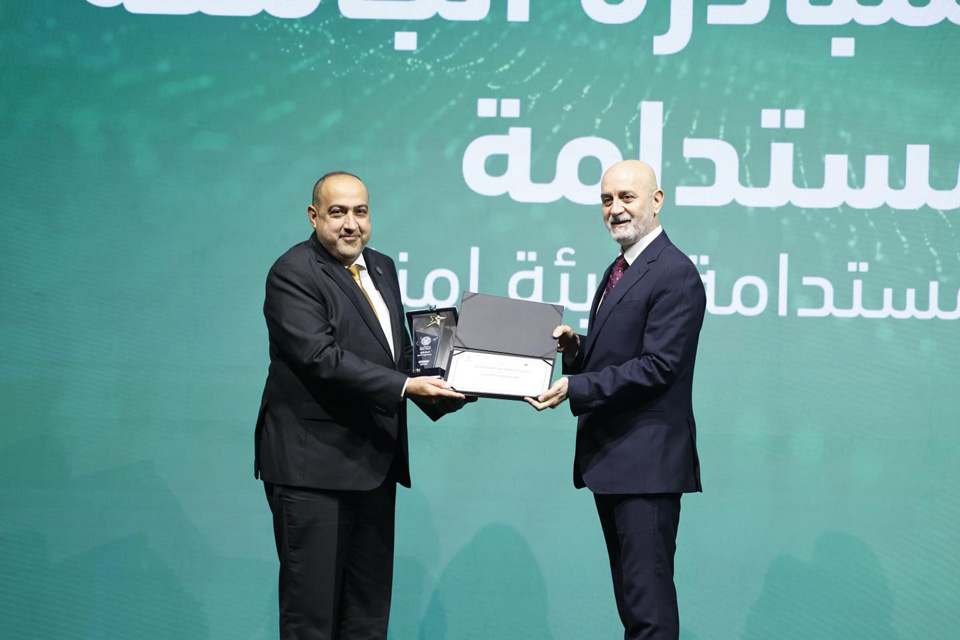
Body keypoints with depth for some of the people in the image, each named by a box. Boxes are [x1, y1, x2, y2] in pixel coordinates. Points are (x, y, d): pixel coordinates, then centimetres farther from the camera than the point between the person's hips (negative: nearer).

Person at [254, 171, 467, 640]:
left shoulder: (382, 268, 15)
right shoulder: (293, 272, -11)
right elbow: (320, 357, -22)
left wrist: (437, 390, -1)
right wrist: (404, 387, -26)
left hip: (375, 462, 8)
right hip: (313, 461, -8)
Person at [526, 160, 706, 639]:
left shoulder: (675, 275, -13)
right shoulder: (618, 272, 18)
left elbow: (656, 366, -20)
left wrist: (575, 388, -23)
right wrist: (577, 349, 1)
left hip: (646, 462, -10)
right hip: (610, 458, 10)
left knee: (648, 600, -8)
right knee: (630, 596, 15)